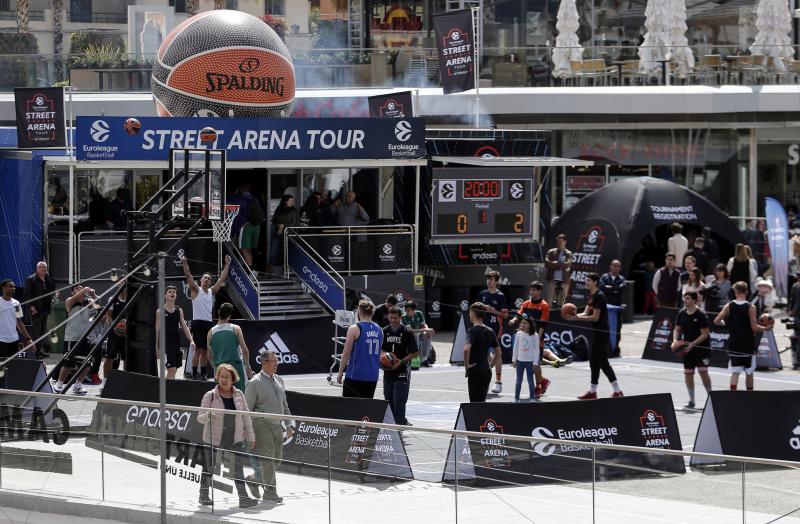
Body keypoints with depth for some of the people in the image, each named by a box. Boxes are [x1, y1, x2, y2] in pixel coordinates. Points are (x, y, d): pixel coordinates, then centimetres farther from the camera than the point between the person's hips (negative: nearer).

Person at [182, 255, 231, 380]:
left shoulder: (212, 291, 16)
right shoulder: (196, 290, 3)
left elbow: (222, 278, 18)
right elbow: (188, 276, -9)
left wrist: (227, 264, 16)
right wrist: (184, 263, -22)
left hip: (209, 323, 5)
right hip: (198, 323, -5)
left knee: (206, 350, 6)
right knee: (199, 349, -10)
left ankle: (202, 373, 11)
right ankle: (194, 373, -8)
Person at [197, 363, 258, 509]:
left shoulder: (238, 395, 3)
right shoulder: (210, 396, -8)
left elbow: (246, 417, 8)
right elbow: (200, 418, -9)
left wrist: (250, 437, 7)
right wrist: (207, 416, -32)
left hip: (235, 439, 2)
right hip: (214, 439, -2)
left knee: (238, 468, -3)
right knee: (209, 467, 10)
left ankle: (243, 497, -5)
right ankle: (204, 495, 27)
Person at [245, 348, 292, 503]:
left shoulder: (279, 380, 12)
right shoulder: (255, 383, -10)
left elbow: (284, 404, 20)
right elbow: (247, 409, -9)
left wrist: (288, 424, 15)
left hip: (276, 425, 7)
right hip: (262, 425, -7)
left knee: (277, 459, 10)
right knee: (267, 459, -7)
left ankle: (254, 479, 30)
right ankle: (270, 492, -1)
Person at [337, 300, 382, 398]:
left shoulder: (354, 329, -9)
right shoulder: (379, 330, 7)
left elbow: (346, 353, -9)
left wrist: (340, 372, -3)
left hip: (355, 376, -5)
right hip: (372, 377, 5)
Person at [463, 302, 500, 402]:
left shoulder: (473, 331, -13)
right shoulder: (490, 331, 10)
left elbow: (466, 349, -30)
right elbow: (498, 353, 16)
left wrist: (467, 365, -18)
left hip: (475, 371, -7)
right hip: (487, 371, 7)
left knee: (476, 403, -5)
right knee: (482, 401, 15)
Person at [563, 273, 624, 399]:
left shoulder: (599, 296, -16)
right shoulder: (592, 296, 13)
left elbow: (595, 317, -20)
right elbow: (586, 313, 10)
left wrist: (577, 318, -23)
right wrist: (574, 316, -7)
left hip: (601, 332, -10)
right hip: (596, 332, 10)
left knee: (602, 362, -6)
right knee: (593, 361, 12)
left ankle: (617, 391, -1)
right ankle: (592, 391, 17)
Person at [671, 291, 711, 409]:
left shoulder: (701, 315, -12)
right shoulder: (681, 314, 4)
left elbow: (705, 334, -12)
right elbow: (677, 329, 13)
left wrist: (692, 344, -21)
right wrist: (675, 341, -6)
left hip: (701, 347, -5)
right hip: (686, 349, 5)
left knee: (703, 371, -12)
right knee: (688, 373, 3)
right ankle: (691, 401, 12)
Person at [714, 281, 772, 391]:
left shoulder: (729, 306, -3)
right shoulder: (750, 307, -10)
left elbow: (716, 321, -5)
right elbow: (754, 327, -14)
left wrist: (724, 323, 16)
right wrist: (766, 328, 2)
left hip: (734, 344, 1)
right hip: (748, 344, -1)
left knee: (735, 372, 1)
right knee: (749, 372, 13)